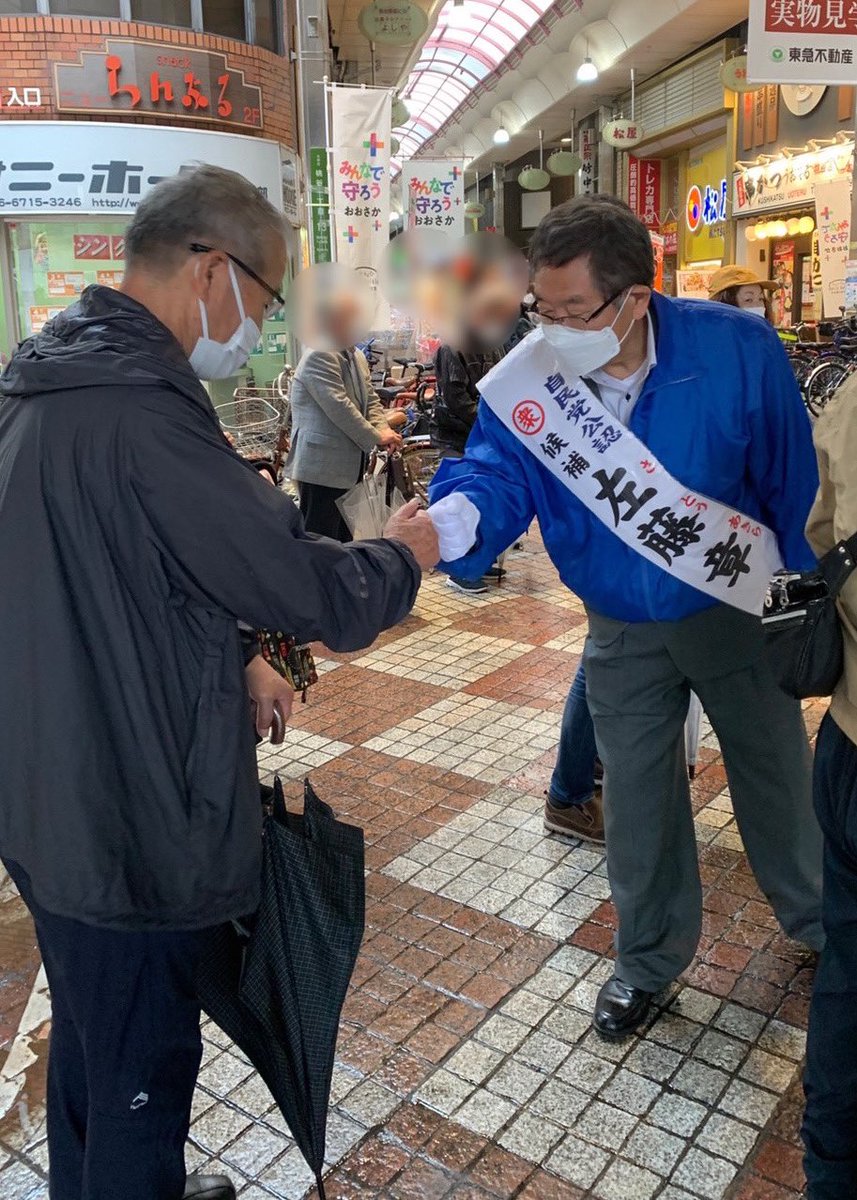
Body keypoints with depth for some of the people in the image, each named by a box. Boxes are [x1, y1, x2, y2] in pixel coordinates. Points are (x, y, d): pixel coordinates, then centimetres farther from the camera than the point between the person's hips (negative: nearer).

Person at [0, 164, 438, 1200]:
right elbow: (307, 587, -23)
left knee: (91, 1033, 29)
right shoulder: (137, 407, -26)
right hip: (126, 820, -10)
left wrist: (230, 663, 8)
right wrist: (401, 555, -3)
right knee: (141, 1074, 11)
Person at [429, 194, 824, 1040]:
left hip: (738, 611, -1)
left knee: (779, 777, 18)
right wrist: (451, 523, -48)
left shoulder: (735, 349, -21)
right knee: (637, 799, 13)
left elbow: (794, 480, -11)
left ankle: (816, 918, 48)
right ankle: (650, 954, 38)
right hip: (624, 630, 2)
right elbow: (496, 473, -24)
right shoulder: (529, 380, -16)